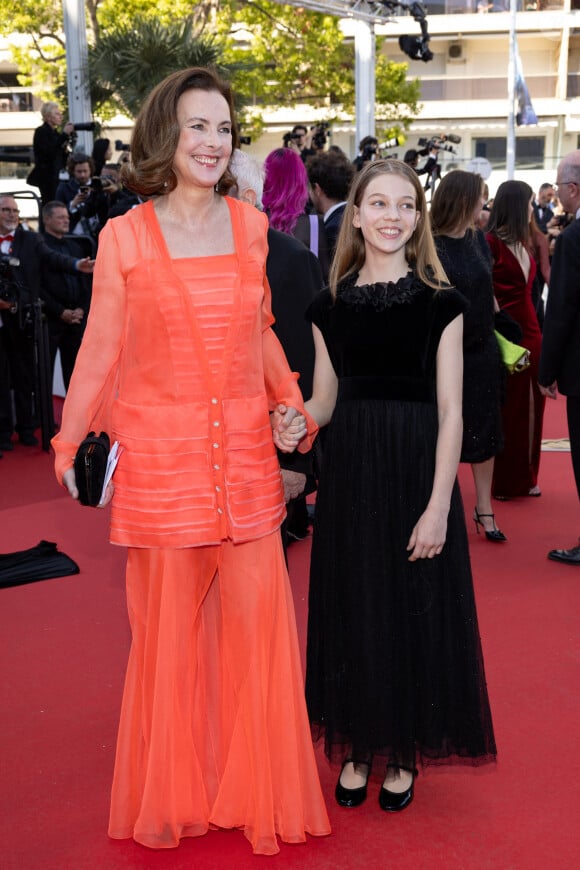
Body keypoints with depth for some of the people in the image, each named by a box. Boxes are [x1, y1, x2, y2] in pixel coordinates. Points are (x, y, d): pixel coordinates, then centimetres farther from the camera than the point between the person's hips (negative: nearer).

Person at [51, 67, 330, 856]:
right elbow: (100, 350, 2)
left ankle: (258, 791, 25)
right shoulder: (125, 237, -1)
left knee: (258, 623, 4)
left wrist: (290, 405, 3)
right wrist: (70, 447, 2)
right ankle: (172, 793, 28)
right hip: (159, 457, -2)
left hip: (246, 455, 3)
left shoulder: (251, 226, 7)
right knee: (169, 629, 7)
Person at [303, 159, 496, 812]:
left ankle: (403, 752, 26)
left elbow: (450, 412, -7)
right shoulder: (330, 306, 4)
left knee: (414, 609, 7)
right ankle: (358, 745, 29)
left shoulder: (439, 302, -4)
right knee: (352, 606, 11)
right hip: (349, 472, 3)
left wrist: (439, 505, -14)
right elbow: (324, 401, 9)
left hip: (416, 472, -2)